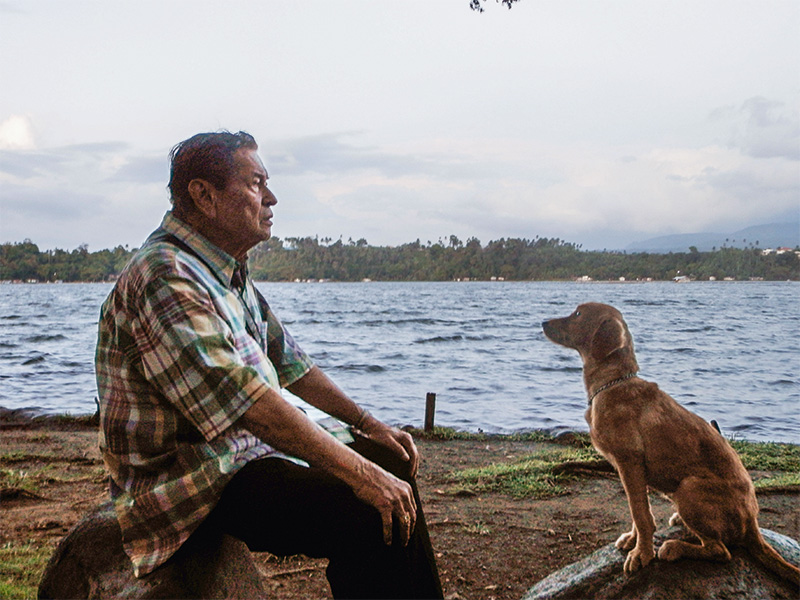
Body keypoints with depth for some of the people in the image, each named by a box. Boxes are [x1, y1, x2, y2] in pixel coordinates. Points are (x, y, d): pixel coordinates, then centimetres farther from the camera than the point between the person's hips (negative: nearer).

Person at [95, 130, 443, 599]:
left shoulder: (229, 272, 12)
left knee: (391, 462, 14)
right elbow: (244, 400, -30)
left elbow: (288, 361, 17)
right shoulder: (166, 278, -22)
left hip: (244, 448, 11)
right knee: (369, 514, -25)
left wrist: (369, 424, 10)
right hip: (188, 485, -11)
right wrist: (360, 474, -30)